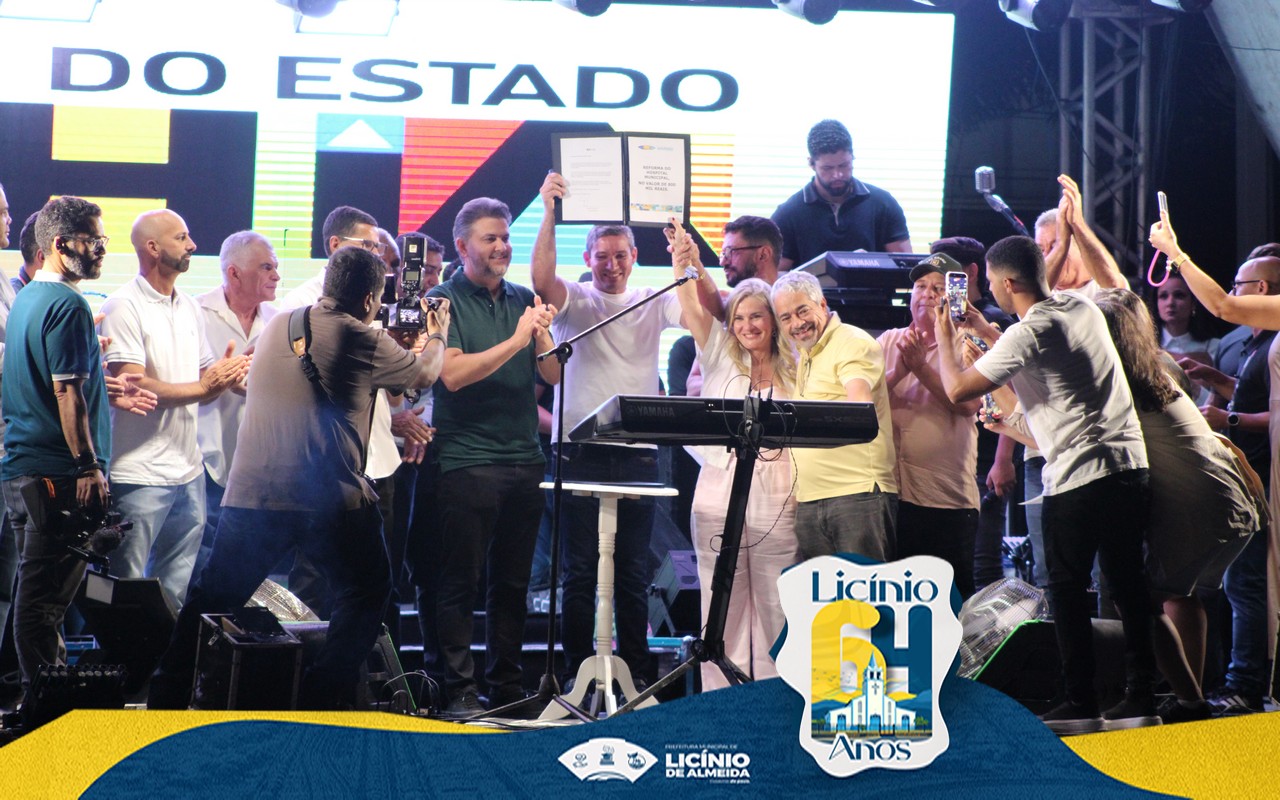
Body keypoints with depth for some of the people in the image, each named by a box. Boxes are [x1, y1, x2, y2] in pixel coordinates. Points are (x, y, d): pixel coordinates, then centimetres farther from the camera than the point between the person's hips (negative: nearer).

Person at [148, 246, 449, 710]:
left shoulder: (276, 327, 13)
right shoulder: (362, 341, -4)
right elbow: (424, 374, 12)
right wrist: (437, 335, 32)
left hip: (252, 494, 5)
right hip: (330, 500, -5)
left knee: (214, 597, 14)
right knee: (365, 594, 14)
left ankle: (166, 696, 17)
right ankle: (322, 697, 10)